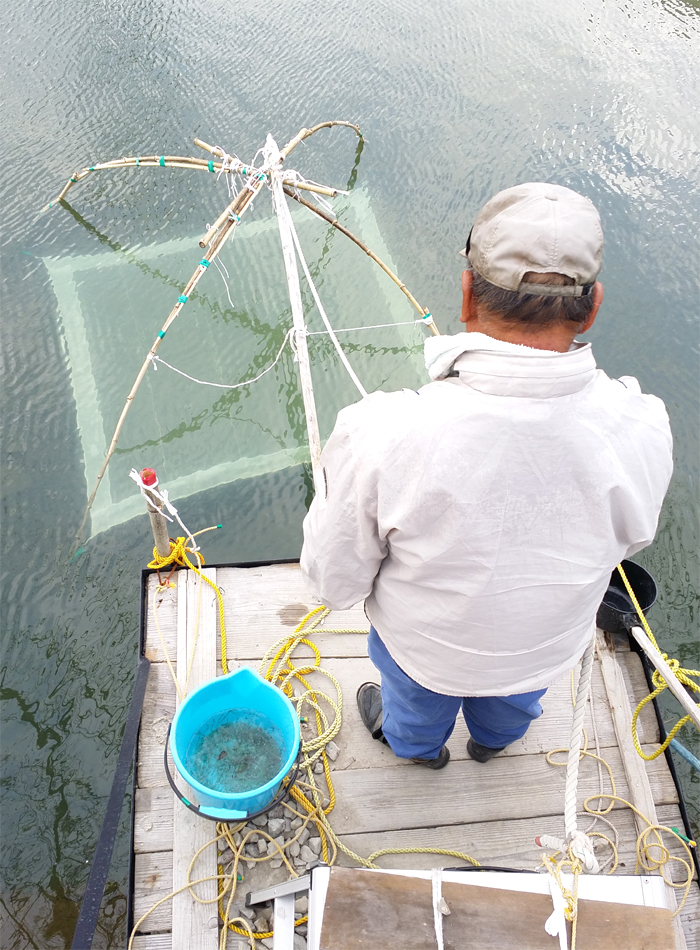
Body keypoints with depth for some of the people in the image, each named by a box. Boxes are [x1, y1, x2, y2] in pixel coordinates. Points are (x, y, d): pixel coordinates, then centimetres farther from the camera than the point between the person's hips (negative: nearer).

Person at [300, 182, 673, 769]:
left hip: (426, 645, -2)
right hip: (553, 647, 3)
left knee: (415, 706, 37)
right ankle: (492, 741, 74)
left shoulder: (381, 434, -41)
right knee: (514, 706, 41)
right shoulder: (642, 429, -31)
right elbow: (632, 538, -9)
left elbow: (334, 582, -25)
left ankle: (415, 744, 71)